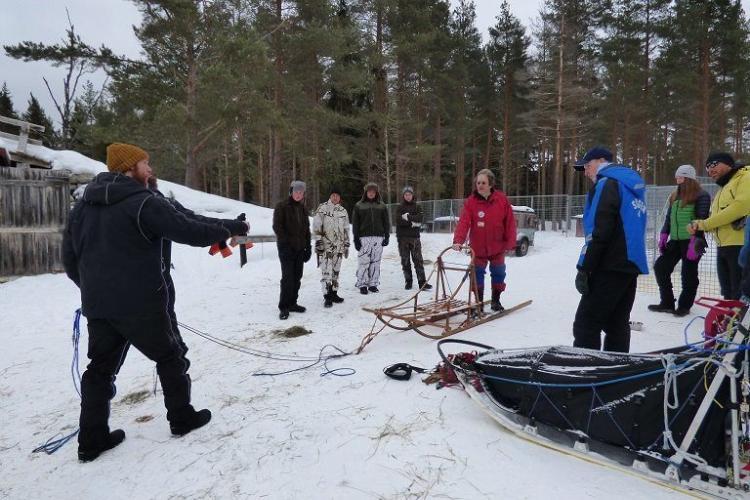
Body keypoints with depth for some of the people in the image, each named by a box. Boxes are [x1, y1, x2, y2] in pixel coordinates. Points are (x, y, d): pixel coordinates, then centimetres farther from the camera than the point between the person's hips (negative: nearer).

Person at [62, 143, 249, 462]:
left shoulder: (83, 204, 10)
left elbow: (69, 258, 14)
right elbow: (190, 232, -18)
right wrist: (230, 229, -4)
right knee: (169, 357, 11)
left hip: (97, 306, 7)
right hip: (140, 304, -7)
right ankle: (181, 418, 23)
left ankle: (92, 439, 21)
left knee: (101, 367, 16)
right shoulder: (143, 202, -14)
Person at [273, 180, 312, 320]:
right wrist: (285, 243, -17)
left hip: (300, 248, 6)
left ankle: (292, 303, 19)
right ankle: (283, 307, -2)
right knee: (288, 277, -9)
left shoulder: (302, 208, 14)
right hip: (286, 248, -6)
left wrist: (308, 247, 12)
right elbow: (277, 227, -10)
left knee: (297, 277, 9)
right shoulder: (282, 206, -5)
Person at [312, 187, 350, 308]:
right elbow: (316, 226, -5)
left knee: (336, 271, 11)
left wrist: (346, 245, 15)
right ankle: (327, 296, -5)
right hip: (325, 246, -5)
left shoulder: (343, 211, 14)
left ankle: (333, 293, 21)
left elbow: (346, 230, 18)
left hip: (339, 247, 5)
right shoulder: (322, 208, -1)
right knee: (326, 271, -9)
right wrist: (318, 241, -12)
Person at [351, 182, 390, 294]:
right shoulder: (359, 205, 7)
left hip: (378, 237, 2)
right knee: (363, 262, -4)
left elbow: (386, 222, 12)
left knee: (376, 262, 4)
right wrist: (356, 239, -3)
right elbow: (355, 223, 4)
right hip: (364, 237, -2)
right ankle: (362, 285, 4)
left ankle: (373, 284, 13)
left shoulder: (381, 206, 12)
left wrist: (387, 236, 4)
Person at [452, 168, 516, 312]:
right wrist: (458, 240, -33)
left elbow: (510, 223, -5)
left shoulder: (502, 199, -8)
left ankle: (496, 300, 30)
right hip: (478, 248, -1)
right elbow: (463, 222, -20)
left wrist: (510, 243, -6)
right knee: (478, 275, 5)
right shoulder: (471, 201, -11)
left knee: (498, 274, 12)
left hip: (497, 247, 1)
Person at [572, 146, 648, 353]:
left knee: (586, 325, -7)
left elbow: (599, 232, -19)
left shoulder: (607, 184, -8)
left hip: (610, 268, -9)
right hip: (630, 265, 10)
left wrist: (584, 268, -17)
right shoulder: (632, 184, 20)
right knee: (617, 324, 13)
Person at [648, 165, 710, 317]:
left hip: (690, 241, -7)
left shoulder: (701, 196, -6)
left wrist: (694, 241, -19)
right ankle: (667, 303, 11)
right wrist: (663, 236, 10)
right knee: (660, 267, 2)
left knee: (688, 274, 1)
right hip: (675, 241, 7)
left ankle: (684, 306, 14)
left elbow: (701, 220, -12)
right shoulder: (675, 196, 16)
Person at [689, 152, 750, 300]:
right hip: (723, 247, 9)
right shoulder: (722, 190, 23)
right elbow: (716, 220, 20)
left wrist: (705, 223, -14)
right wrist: (699, 225, -2)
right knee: (729, 294, 15)